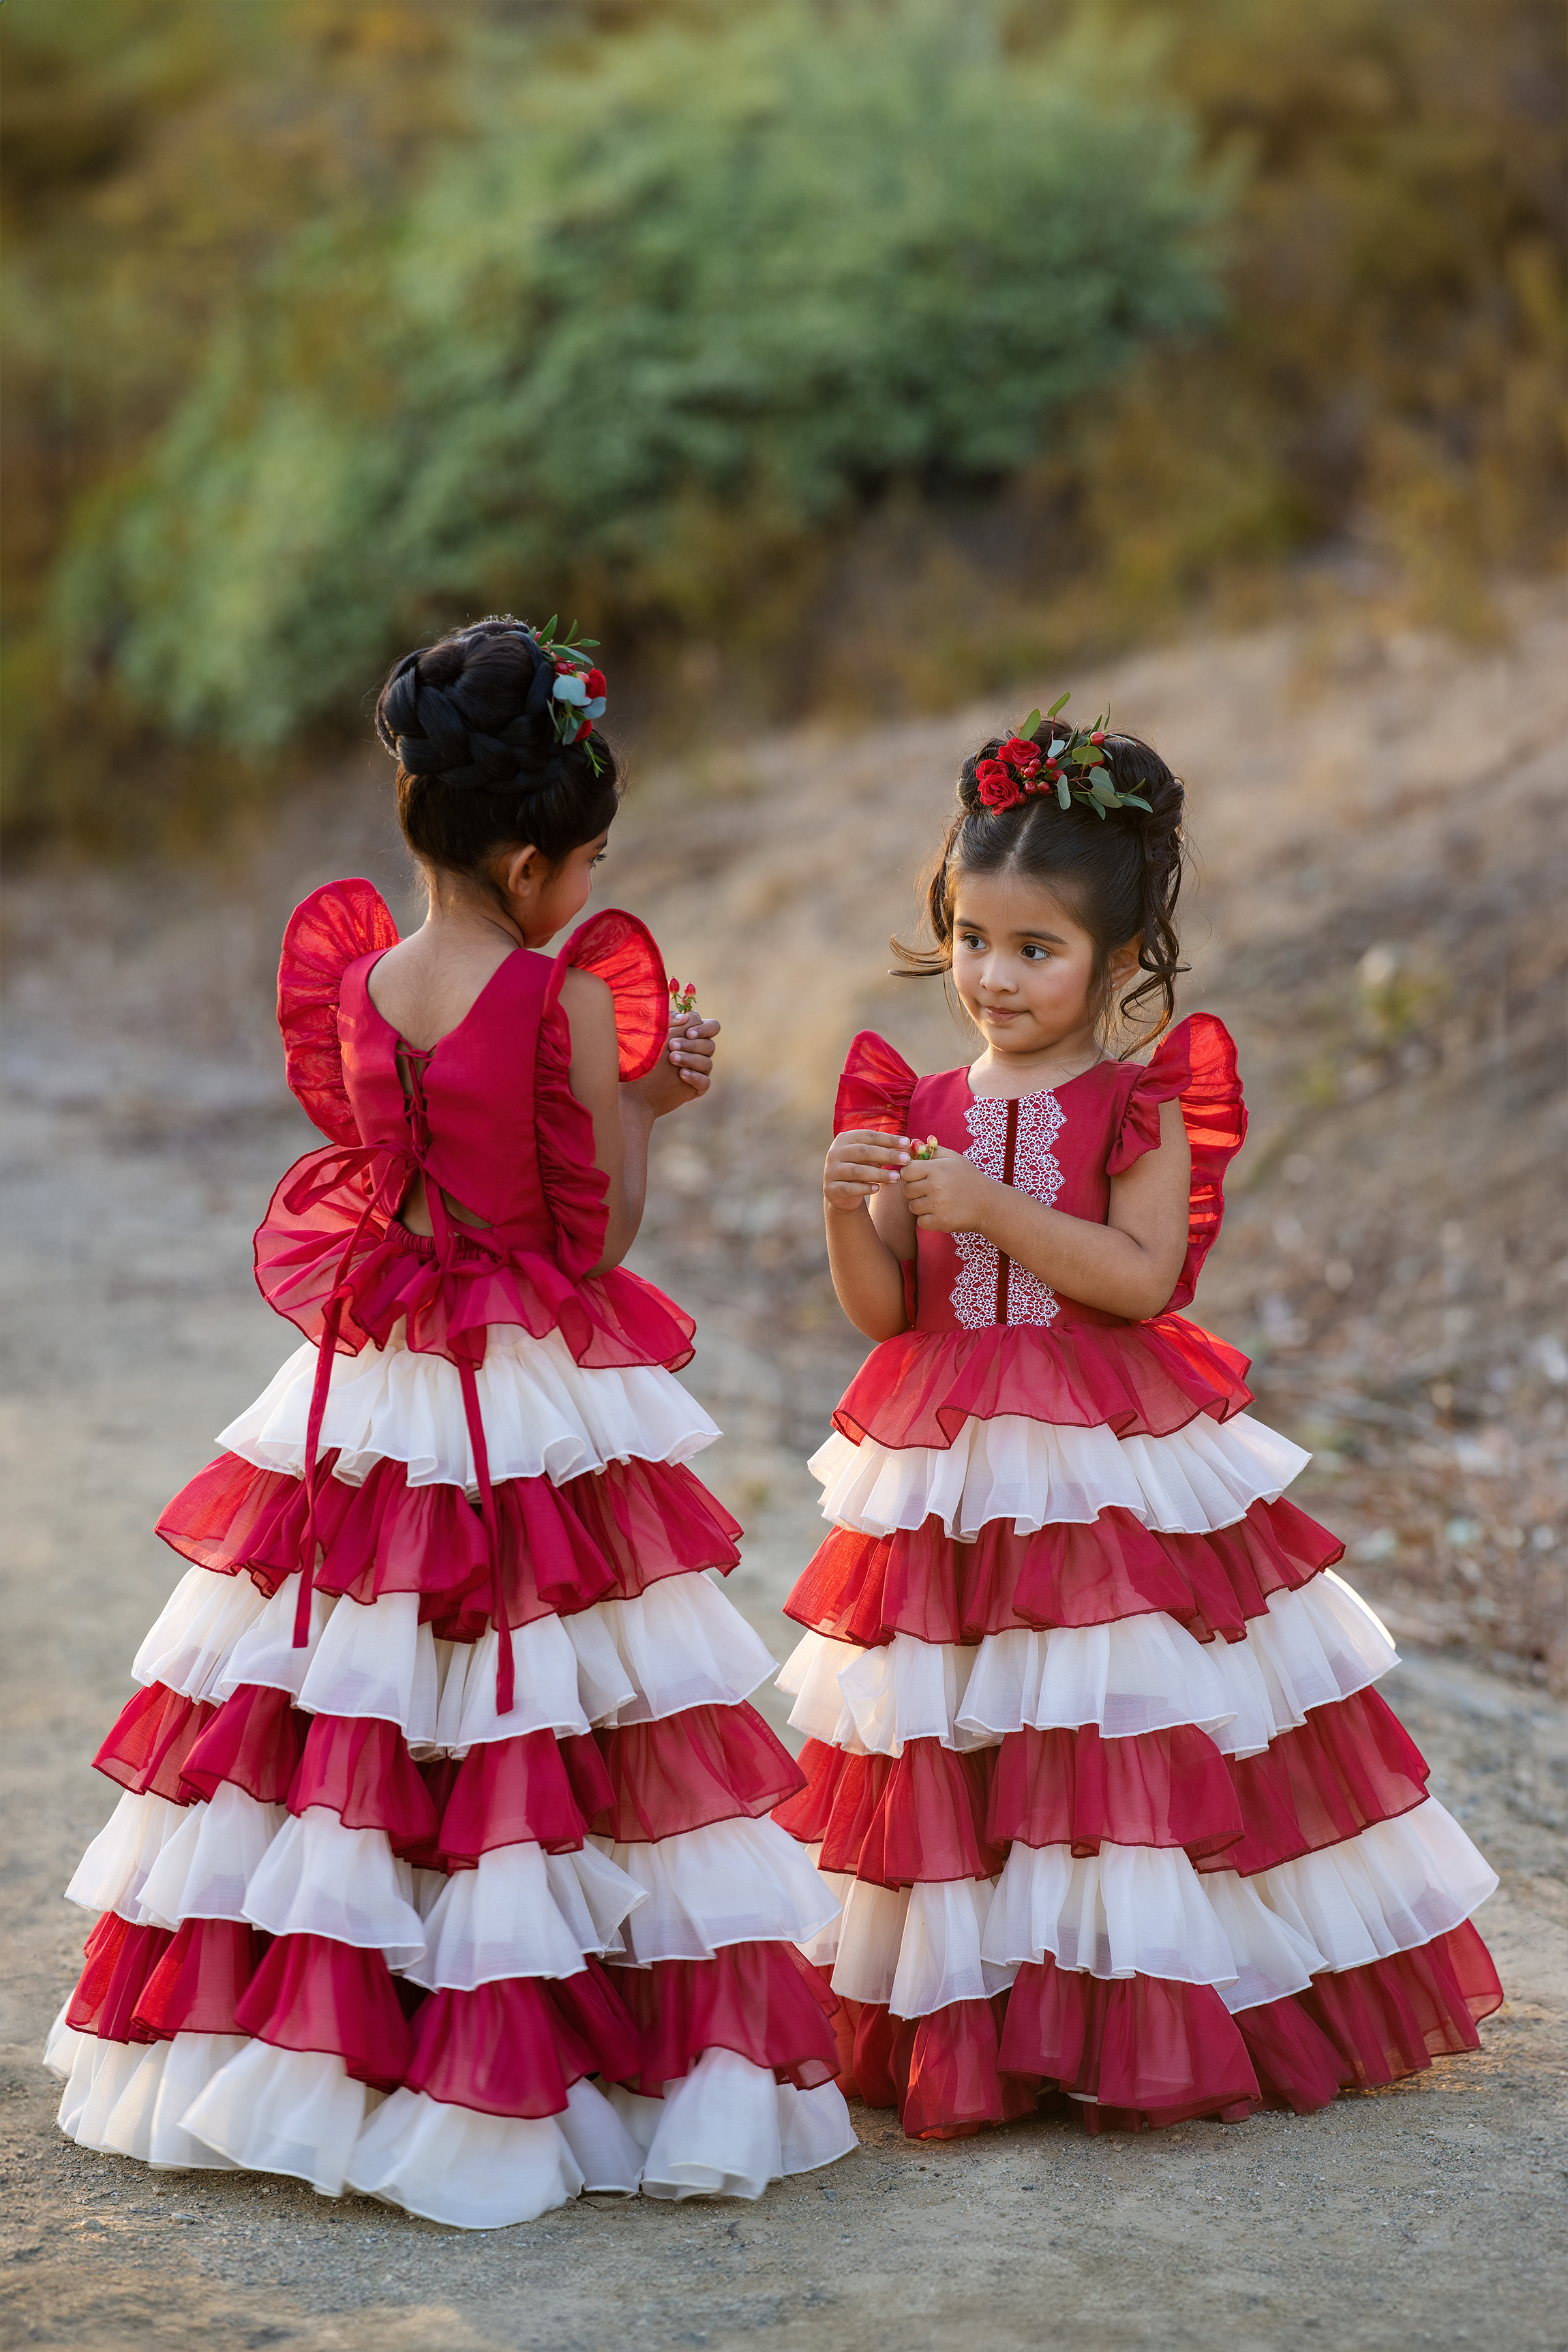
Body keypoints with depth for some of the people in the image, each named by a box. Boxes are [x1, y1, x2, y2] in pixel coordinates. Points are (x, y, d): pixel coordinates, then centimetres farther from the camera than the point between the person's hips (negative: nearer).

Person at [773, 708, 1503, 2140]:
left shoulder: (1141, 1104, -3)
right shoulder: (918, 1109, 7)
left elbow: (1143, 1276, -15)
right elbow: (883, 1312, 5)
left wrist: (994, 1208, -21)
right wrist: (849, 1212, -13)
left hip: (1112, 1470, -3)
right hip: (952, 1476, 3)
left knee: (1124, 1738, -6)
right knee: (954, 1772, 4)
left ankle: (1140, 2019, 5)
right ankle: (965, 2025, 15)